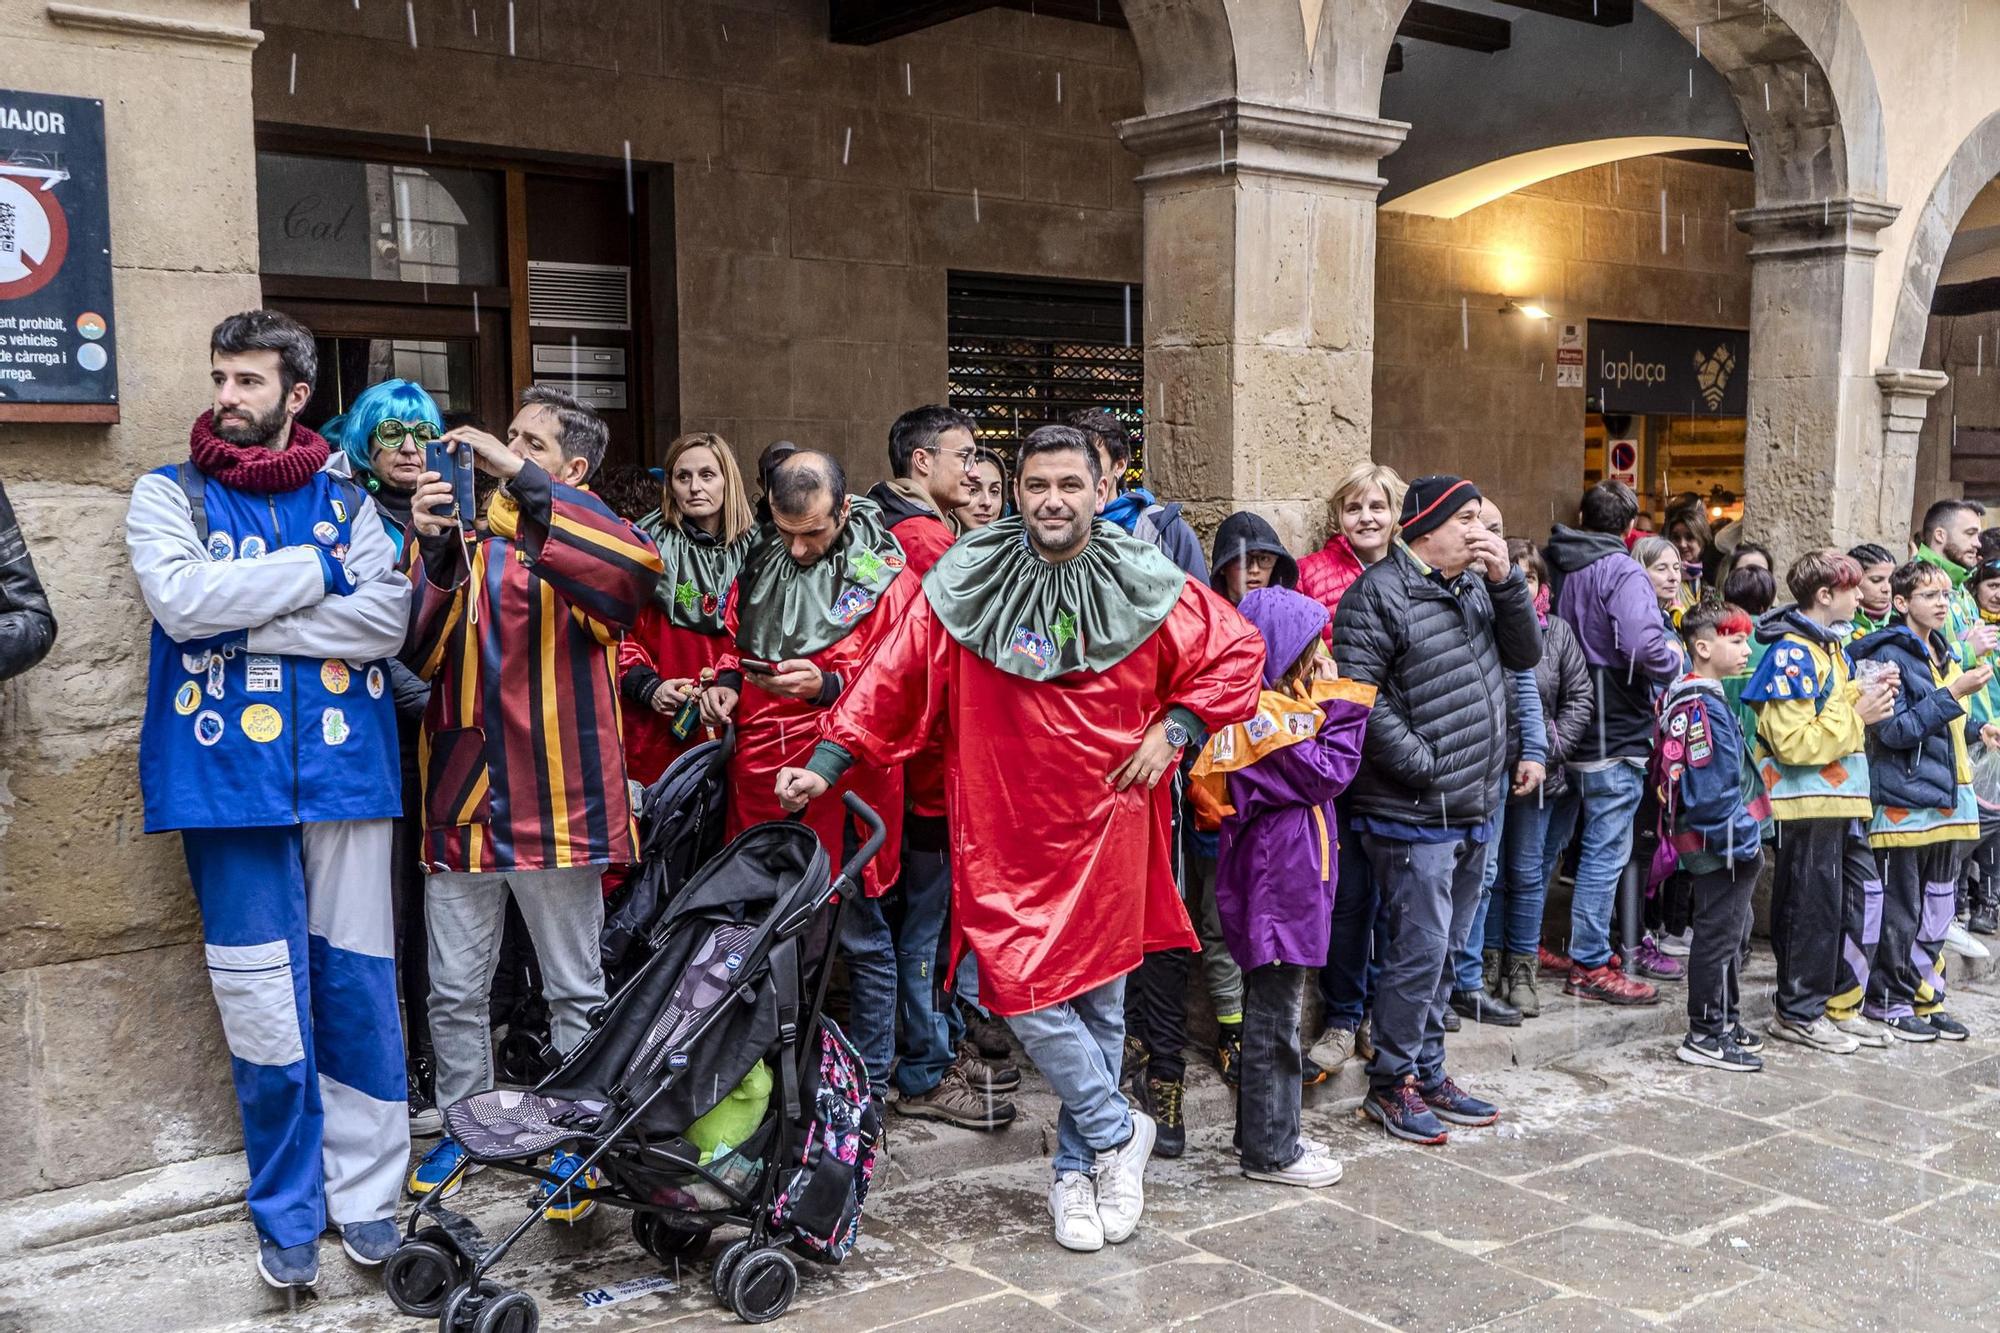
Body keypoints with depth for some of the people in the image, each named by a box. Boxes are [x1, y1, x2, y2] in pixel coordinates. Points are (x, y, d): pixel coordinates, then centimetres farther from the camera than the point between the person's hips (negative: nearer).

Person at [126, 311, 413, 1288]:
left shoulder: (346, 501, 12)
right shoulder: (168, 494, 9)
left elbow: (385, 621, -4)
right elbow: (179, 600, -10)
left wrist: (243, 621, -10)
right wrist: (318, 571, -6)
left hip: (344, 763, 1)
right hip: (231, 774, -1)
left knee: (358, 985, 2)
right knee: (263, 1000, 0)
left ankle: (364, 1195, 15)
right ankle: (289, 1214, 15)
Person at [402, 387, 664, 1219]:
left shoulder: (583, 538, 1)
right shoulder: (462, 535, 11)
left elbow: (638, 566, -26)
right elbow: (419, 652, -3)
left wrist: (519, 479, -25)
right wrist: (435, 549, -18)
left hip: (558, 798, -3)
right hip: (461, 798, 4)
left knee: (575, 990, 8)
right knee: (455, 990, 12)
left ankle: (579, 1141, 22)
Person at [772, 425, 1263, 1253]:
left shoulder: (1147, 589, -1)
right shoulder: (966, 589, -2)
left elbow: (1237, 652, 8)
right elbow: (894, 681, 0)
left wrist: (1176, 728, -3)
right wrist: (826, 765, -4)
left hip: (1107, 833, 1)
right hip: (1006, 836, 0)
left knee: (1099, 1002, 10)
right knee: (1026, 995, -9)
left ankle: (1079, 1166, 29)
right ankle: (1117, 1133, 16)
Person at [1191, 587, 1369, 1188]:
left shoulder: (1258, 705, 12)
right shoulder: (1270, 714, -18)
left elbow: (1322, 774, 15)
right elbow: (1327, 774, -15)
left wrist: (1324, 702, 5)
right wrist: (1337, 703, -9)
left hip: (1276, 873, 11)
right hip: (1279, 878, -11)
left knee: (1269, 1007, 18)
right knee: (1276, 1015, -2)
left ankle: (1262, 1131, 28)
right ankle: (1270, 1150, 7)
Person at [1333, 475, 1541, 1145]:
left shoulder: (1476, 586, 15)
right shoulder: (1379, 593, -12)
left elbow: (1524, 654, 11)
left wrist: (1506, 581, -2)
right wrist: (1425, 766, -18)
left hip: (1473, 812, 9)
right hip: (1414, 816, -8)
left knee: (1445, 949, 16)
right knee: (1419, 950, -5)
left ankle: (1428, 1074, 27)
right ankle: (1390, 1083, 10)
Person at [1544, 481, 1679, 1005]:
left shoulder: (1563, 571, 10)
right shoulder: (1622, 572, -14)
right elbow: (1646, 646, -28)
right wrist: (1674, 663, -9)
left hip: (1575, 728, 8)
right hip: (1615, 735, -8)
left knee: (1594, 844, 19)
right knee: (1607, 852, -1)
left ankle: (1582, 945, 28)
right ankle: (1591, 966, 4)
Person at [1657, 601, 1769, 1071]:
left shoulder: (1698, 697, 13)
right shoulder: (1702, 705, -20)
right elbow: (1712, 788, -24)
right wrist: (1743, 839, -19)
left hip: (1717, 844, 11)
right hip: (1720, 844, -11)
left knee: (1733, 930, 20)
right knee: (1719, 935, -3)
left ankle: (1725, 1021, 32)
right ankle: (1705, 1036, 5)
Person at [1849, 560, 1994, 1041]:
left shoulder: (1942, 652, 15)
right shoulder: (1888, 654, -12)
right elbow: (1895, 731, -20)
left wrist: (1976, 728, 6)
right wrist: (1952, 694, -23)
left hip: (1945, 801, 9)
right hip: (1904, 802, -8)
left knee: (1938, 909, 14)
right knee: (1900, 911, 0)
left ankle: (1926, 998, 23)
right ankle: (1889, 1003, 10)